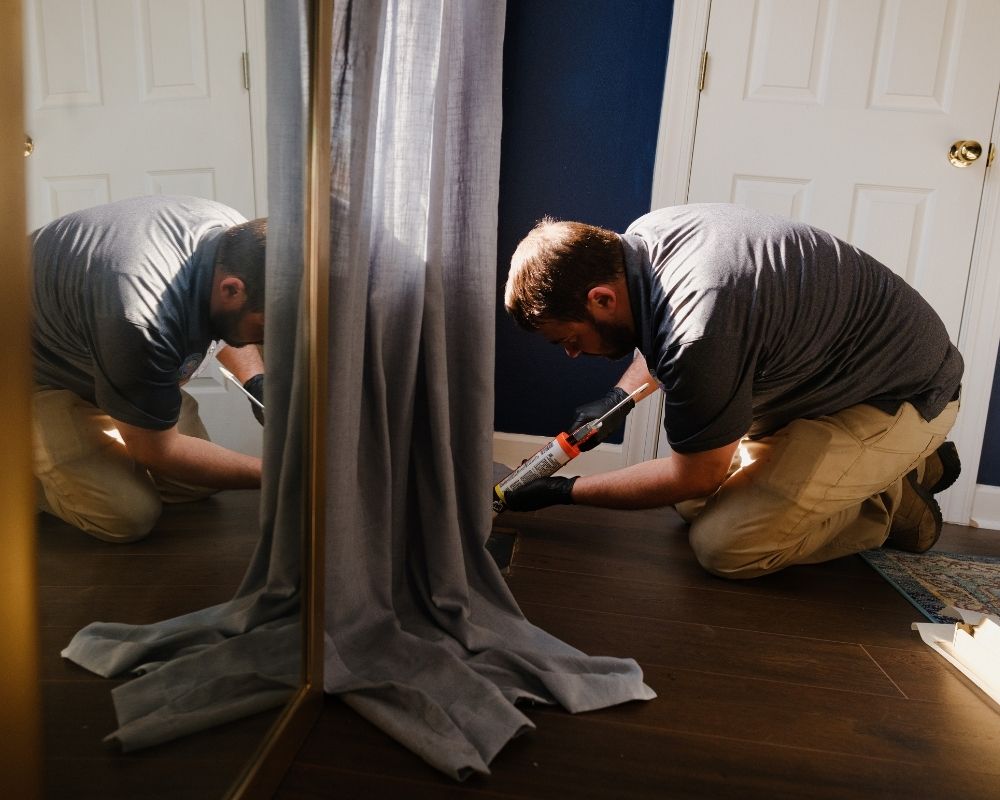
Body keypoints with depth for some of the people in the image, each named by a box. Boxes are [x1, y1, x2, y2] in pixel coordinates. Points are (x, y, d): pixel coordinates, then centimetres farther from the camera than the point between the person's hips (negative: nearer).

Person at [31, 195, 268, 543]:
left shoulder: (238, 235, -20)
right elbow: (157, 451, -26)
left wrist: (257, 384, -12)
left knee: (197, 487, -2)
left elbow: (224, 324, 5)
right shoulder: (140, 317, -42)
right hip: (42, 376, -7)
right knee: (129, 517, -17)